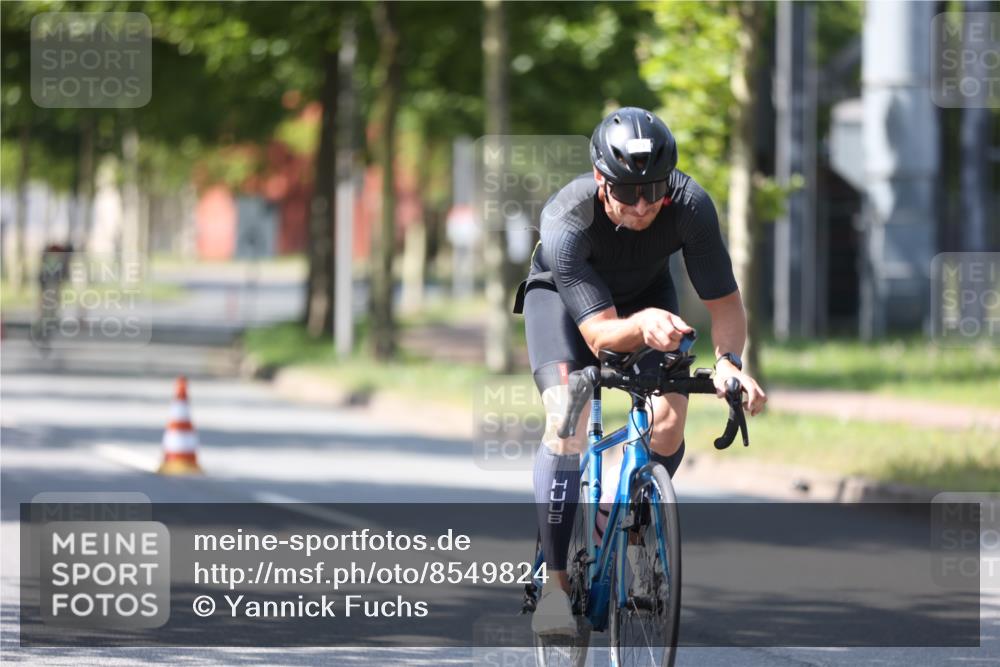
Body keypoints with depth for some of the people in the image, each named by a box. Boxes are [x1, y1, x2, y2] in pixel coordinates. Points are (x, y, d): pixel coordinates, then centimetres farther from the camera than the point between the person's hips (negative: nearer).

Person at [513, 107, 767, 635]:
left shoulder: (690, 206, -33)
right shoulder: (565, 221, -38)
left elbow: (725, 299, -25)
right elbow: (599, 333, -40)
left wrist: (728, 360, -44)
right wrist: (641, 325, -62)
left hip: (646, 294, 2)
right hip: (563, 295, -2)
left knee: (669, 418, -20)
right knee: (567, 419, -25)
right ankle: (555, 582, -16)